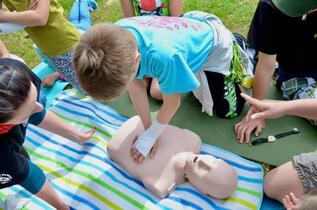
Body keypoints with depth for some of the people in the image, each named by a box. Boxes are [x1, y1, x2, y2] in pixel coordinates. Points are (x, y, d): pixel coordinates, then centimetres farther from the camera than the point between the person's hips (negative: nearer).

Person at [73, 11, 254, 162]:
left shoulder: (164, 55, -49)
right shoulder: (114, 37, -31)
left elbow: (172, 103, -29)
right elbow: (136, 86, -18)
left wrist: (150, 137, -17)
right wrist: (148, 129, -14)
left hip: (214, 47, -5)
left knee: (227, 111, 12)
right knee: (158, 92, 22)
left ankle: (237, 48, 26)